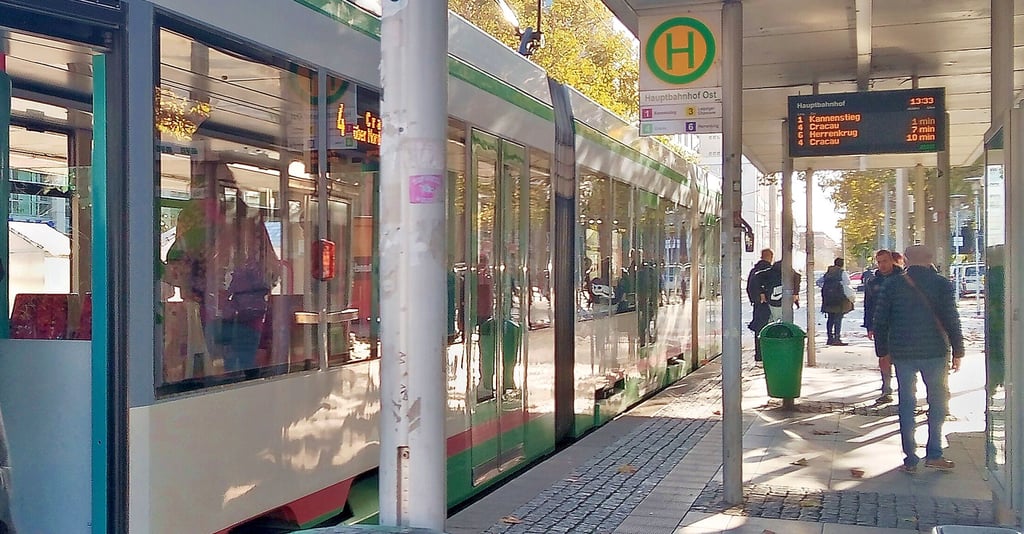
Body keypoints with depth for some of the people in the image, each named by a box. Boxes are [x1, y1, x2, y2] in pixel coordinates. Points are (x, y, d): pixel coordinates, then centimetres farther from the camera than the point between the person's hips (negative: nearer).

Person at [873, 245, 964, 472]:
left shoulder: (893, 284, 2)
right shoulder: (942, 284, -2)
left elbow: (880, 321, 2)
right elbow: (952, 320, -4)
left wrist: (882, 351, 10)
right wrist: (958, 351, 3)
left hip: (902, 353, 1)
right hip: (935, 351, -1)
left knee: (906, 403, 6)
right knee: (937, 401, 12)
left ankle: (910, 459, 7)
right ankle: (934, 454, 8)